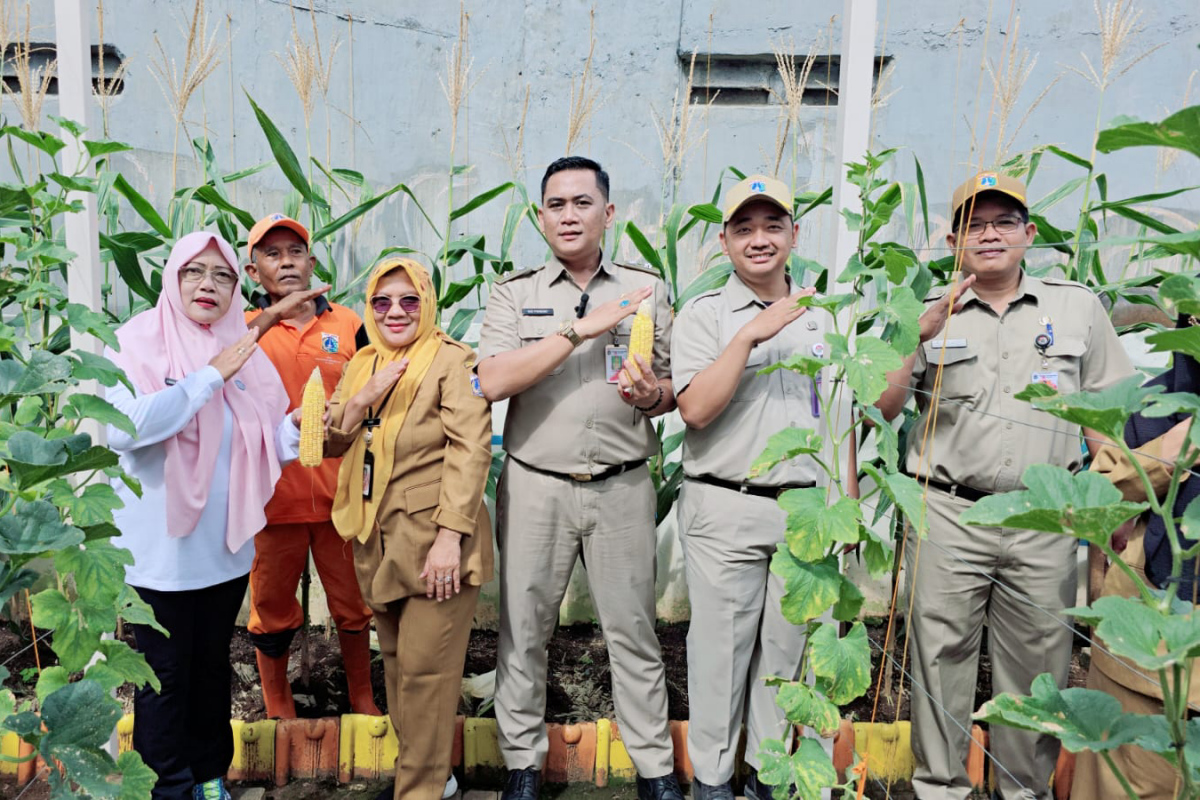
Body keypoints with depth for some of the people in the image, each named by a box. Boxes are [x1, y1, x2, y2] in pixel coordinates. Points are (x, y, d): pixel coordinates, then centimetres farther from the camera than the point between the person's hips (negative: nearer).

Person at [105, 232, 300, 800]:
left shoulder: (243, 351, 5)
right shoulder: (138, 343, -9)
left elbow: (266, 440, 5)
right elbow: (121, 429, -25)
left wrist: (299, 427, -17)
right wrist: (208, 378, -25)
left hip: (226, 545, 5)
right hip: (161, 548, -4)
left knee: (213, 667, 18)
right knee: (166, 675, 7)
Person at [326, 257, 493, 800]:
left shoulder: (452, 360, -8)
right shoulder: (363, 363, 13)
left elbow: (471, 448, -16)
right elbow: (331, 442, 9)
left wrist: (450, 536, -22)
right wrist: (364, 399, -10)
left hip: (434, 539, -6)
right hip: (377, 539, 7)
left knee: (424, 668, -2)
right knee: (397, 661, 16)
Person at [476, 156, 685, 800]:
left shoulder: (646, 289, 8)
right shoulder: (516, 292, 4)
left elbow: (673, 390, 12)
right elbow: (492, 382, -12)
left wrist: (651, 394, -12)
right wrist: (581, 327, -17)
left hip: (622, 487, 0)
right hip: (535, 486, 0)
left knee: (632, 630, 8)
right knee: (523, 629, 9)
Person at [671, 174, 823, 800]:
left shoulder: (822, 318, 11)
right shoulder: (703, 315, -2)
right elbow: (695, 409, -16)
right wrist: (750, 335, -22)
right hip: (726, 510, -4)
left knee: (785, 644, 14)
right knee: (722, 646, 6)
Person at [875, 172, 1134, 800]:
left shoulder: (1079, 307, 9)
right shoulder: (930, 316, 6)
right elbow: (880, 411, -2)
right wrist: (920, 338, -13)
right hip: (948, 515, -1)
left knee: (1037, 665, 9)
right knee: (941, 658, 5)